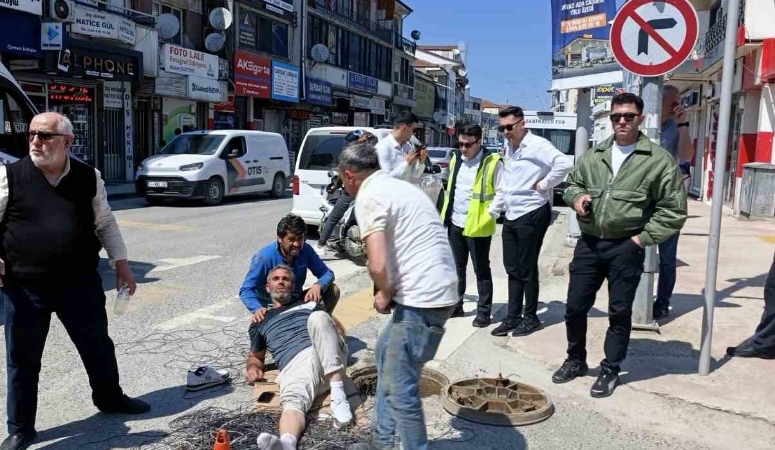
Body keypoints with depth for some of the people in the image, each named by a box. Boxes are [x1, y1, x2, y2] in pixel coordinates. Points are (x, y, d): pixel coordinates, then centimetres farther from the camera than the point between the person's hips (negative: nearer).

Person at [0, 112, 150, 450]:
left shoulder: (88, 177, 1)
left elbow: (105, 223, 9)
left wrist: (120, 262, 7)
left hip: (80, 282, 2)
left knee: (98, 345, 15)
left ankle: (110, 398, 40)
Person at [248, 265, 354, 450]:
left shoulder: (309, 304, 30)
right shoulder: (260, 322, 32)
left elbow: (337, 329, 26)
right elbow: (255, 356, 32)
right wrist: (252, 367, 9)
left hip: (330, 358, 0)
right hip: (295, 365, 0)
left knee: (317, 317, -30)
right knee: (293, 401, -33)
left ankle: (338, 396, -37)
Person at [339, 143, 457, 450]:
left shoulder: (368, 198, -11)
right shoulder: (399, 186, 19)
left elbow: (377, 265, -24)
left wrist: (384, 293, -3)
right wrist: (392, 291, 17)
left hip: (423, 298, -11)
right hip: (432, 291, 11)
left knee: (400, 388, -1)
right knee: (386, 353, 24)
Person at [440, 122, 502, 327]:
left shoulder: (493, 162, -13)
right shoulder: (456, 158, 8)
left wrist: (489, 214, -16)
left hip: (477, 226, -6)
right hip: (455, 223, 6)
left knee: (481, 270, 5)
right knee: (457, 267, 17)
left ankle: (484, 311, 14)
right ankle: (456, 305, 29)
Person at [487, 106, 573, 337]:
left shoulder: (537, 145, -14)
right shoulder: (509, 148, 13)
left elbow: (564, 163, -31)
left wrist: (544, 184, -20)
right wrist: (494, 209, 16)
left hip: (532, 215, -8)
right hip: (511, 216, 8)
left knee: (527, 270, 2)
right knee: (512, 269, 12)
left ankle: (531, 317, 16)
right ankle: (513, 316, 21)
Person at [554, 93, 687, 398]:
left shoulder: (659, 160, -5)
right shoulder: (593, 155, 8)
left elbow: (674, 209, -3)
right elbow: (572, 183, 22)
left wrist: (643, 238, -8)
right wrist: (577, 196, -1)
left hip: (626, 248, -4)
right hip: (589, 244, 4)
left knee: (620, 312, 8)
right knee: (575, 307, 9)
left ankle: (610, 370, 25)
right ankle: (576, 360, 31)